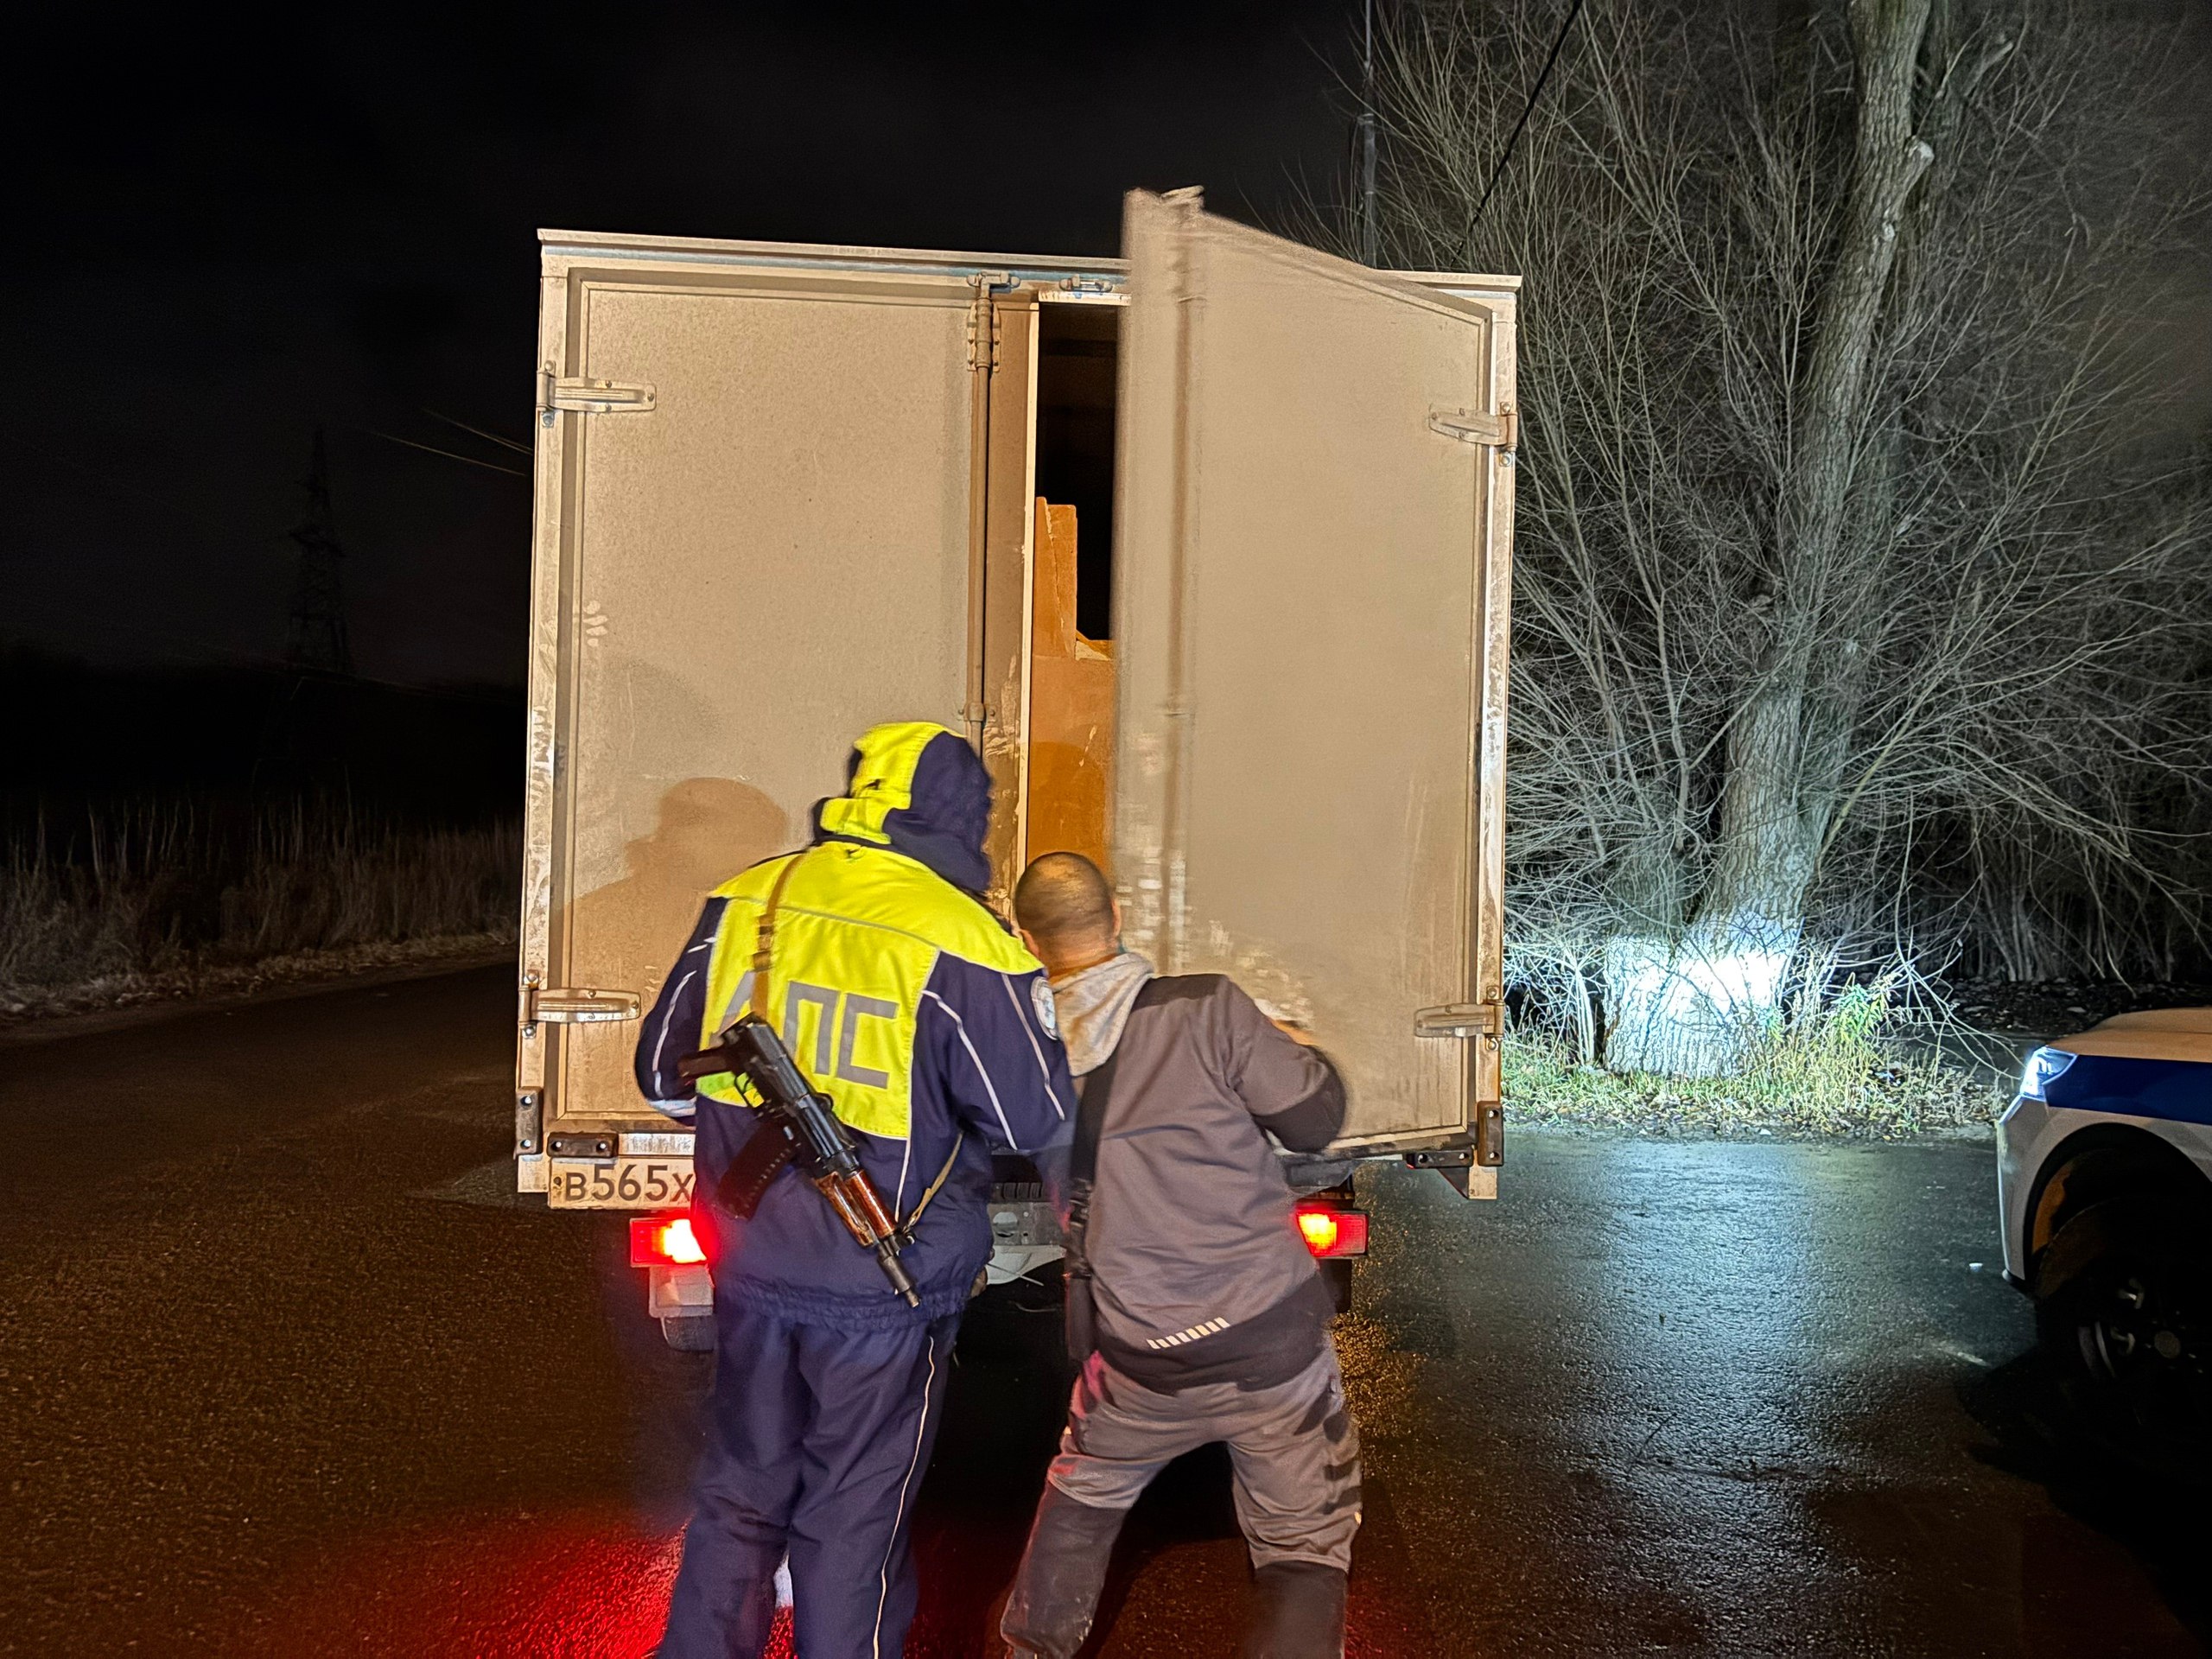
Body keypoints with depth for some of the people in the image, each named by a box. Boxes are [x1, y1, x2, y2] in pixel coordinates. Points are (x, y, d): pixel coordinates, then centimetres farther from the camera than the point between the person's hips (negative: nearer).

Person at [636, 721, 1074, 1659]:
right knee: (854, 1518, 13)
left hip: (751, 1266, 4)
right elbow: (1034, 1122, -10)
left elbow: (664, 1073, 6)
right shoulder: (960, 946, -18)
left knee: (740, 1492, 22)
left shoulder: (743, 904, -2)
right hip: (884, 1295, -4)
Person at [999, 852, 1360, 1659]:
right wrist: (1303, 1054, 11)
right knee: (1307, 1544, 14)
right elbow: (1315, 1120, -8)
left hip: (1141, 1361, 3)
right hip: (1273, 1336, -3)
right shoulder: (1206, 1008, -15)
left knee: (1082, 1496, 30)